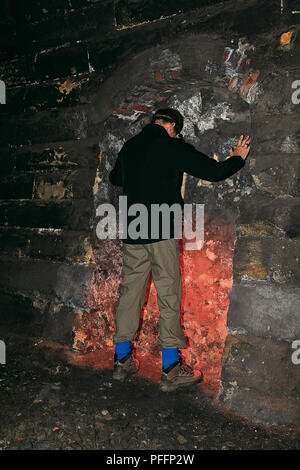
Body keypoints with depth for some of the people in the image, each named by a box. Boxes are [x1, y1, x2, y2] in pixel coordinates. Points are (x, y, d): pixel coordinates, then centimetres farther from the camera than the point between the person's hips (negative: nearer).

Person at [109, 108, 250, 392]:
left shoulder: (129, 147, 13)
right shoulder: (173, 146, -4)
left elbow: (114, 178, 31)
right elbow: (214, 172, -4)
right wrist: (238, 158, 15)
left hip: (132, 231, 6)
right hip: (162, 230, -6)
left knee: (130, 291, 11)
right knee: (169, 295, -1)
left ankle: (122, 360, 20)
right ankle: (171, 370, 4)